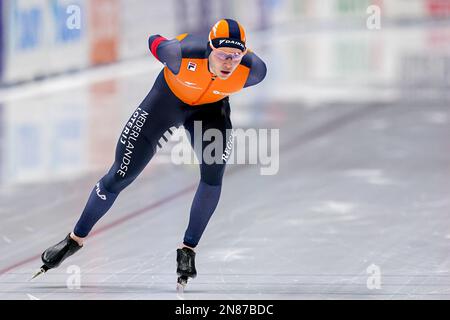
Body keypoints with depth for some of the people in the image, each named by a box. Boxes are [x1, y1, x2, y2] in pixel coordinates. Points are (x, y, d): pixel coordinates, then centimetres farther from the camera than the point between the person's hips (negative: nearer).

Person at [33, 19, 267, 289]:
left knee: (213, 174, -23)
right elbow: (155, 44, -17)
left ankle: (188, 249, -2)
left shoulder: (253, 70, -33)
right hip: (169, 97, -2)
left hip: (211, 105, 2)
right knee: (120, 176, 1)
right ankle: (76, 239, 23)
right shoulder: (184, 55, -40)